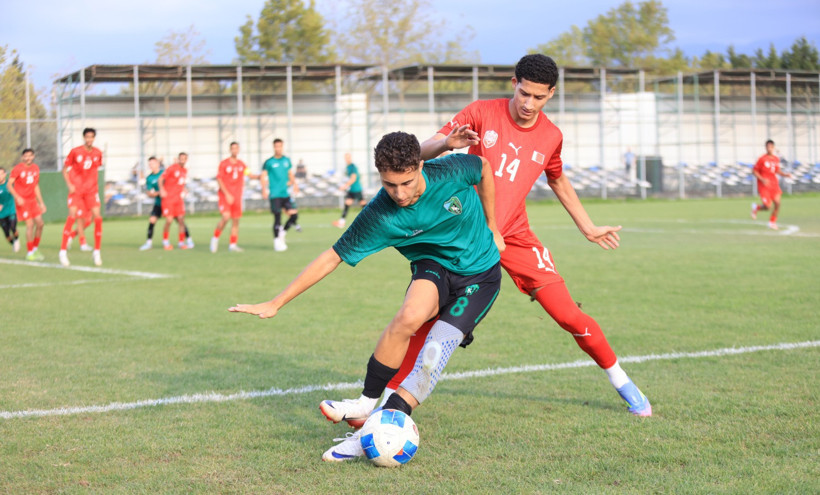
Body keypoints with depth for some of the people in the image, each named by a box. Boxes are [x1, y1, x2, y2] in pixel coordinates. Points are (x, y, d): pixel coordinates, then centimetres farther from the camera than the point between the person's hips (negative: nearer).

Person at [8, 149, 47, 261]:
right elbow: (9, 184, -9)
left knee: (40, 223, -1)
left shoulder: (36, 168, 10)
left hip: (33, 200, 6)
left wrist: (41, 202, 18)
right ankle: (30, 253, -2)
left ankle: (35, 249, 16)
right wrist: (17, 197, -22)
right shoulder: (17, 169, -8)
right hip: (22, 201, -6)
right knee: (30, 224, -12)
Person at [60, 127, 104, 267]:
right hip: (76, 189, -3)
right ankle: (63, 251, -10)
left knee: (97, 217, -10)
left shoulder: (98, 153, 5)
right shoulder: (75, 152, -5)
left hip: (91, 190, 3)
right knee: (72, 215, -17)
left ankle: (96, 251, 3)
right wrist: (69, 184, -11)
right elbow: (65, 169, 1)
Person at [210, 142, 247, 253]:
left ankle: (232, 244, 9)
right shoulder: (224, 163, -5)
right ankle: (215, 238, 1)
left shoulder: (242, 165, 8)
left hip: (236, 197, 5)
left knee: (236, 220, 2)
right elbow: (219, 179, -7)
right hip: (225, 195, -4)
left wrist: (240, 193, 12)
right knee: (226, 217, -19)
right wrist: (227, 194, -14)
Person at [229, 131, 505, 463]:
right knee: (410, 316, -33)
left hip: (481, 274, 0)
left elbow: (484, 168, 1)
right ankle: (367, 404, -13)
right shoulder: (379, 217, -22)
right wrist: (275, 304, -17)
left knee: (433, 355, -20)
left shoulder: (451, 172, -23)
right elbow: (332, 258, -16)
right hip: (433, 265, 1)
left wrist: (490, 226, 10)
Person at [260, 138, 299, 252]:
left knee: (294, 214, -7)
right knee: (277, 218, -6)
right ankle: (277, 240, 7)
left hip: (285, 194, 4)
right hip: (274, 194, -4)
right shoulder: (269, 162, -1)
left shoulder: (287, 160, 12)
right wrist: (264, 189, -12)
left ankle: (282, 232, 14)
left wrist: (294, 183, 9)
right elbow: (263, 176, -1)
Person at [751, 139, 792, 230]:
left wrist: (785, 174, 2)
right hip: (764, 185, -5)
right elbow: (754, 171, -7)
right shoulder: (762, 159, -11)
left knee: (777, 203, -5)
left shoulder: (776, 159, 6)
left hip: (774, 184, 5)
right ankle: (756, 207, 22)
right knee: (768, 206, -12)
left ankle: (772, 222, 15)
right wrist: (762, 179, -19)